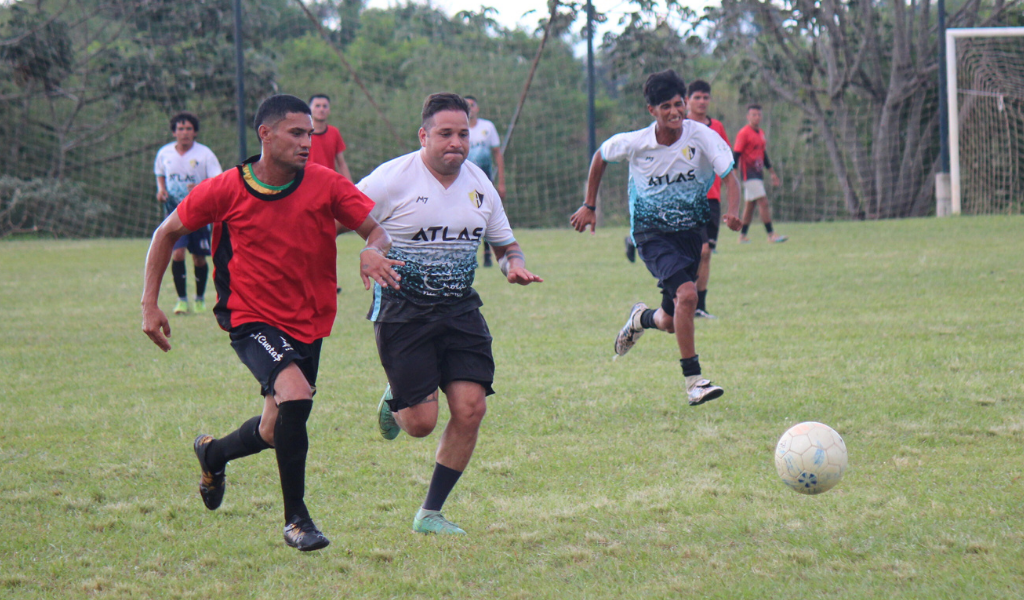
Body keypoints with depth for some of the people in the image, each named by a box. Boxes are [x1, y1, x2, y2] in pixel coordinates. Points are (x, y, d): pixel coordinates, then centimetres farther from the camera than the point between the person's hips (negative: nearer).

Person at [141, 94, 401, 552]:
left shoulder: (325, 185, -6)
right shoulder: (226, 191, -10)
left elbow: (377, 229, -4)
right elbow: (168, 232, 3)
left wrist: (373, 251, -30)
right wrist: (150, 303, -2)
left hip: (308, 322, 4)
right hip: (252, 320, -4)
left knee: (276, 431, 12)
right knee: (295, 395, -28)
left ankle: (212, 453, 47)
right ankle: (296, 520, -14)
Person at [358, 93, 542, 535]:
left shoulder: (479, 184, 7)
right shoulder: (393, 179, -9)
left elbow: (506, 245, 19)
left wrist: (515, 265, -4)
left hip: (460, 308, 5)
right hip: (402, 311, -5)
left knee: (470, 408, -10)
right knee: (421, 422, -10)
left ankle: (431, 513, 5)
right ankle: (395, 401, 30)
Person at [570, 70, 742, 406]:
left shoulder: (702, 137, -14)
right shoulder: (634, 143, -13)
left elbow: (729, 177, -20)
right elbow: (600, 157, 7)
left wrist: (733, 212, -40)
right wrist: (589, 207, 9)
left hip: (690, 231, 3)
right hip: (652, 233, -3)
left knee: (671, 322, 10)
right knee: (686, 294, -28)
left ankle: (641, 318, 48)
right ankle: (693, 382, -23)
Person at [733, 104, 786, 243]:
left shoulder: (761, 133, 14)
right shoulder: (744, 133, -11)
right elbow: (736, 154, -14)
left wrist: (772, 173, 25)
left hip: (758, 173, 8)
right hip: (749, 173, -8)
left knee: (750, 204, 11)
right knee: (763, 202, -13)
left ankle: (742, 236, 17)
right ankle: (771, 234, -14)